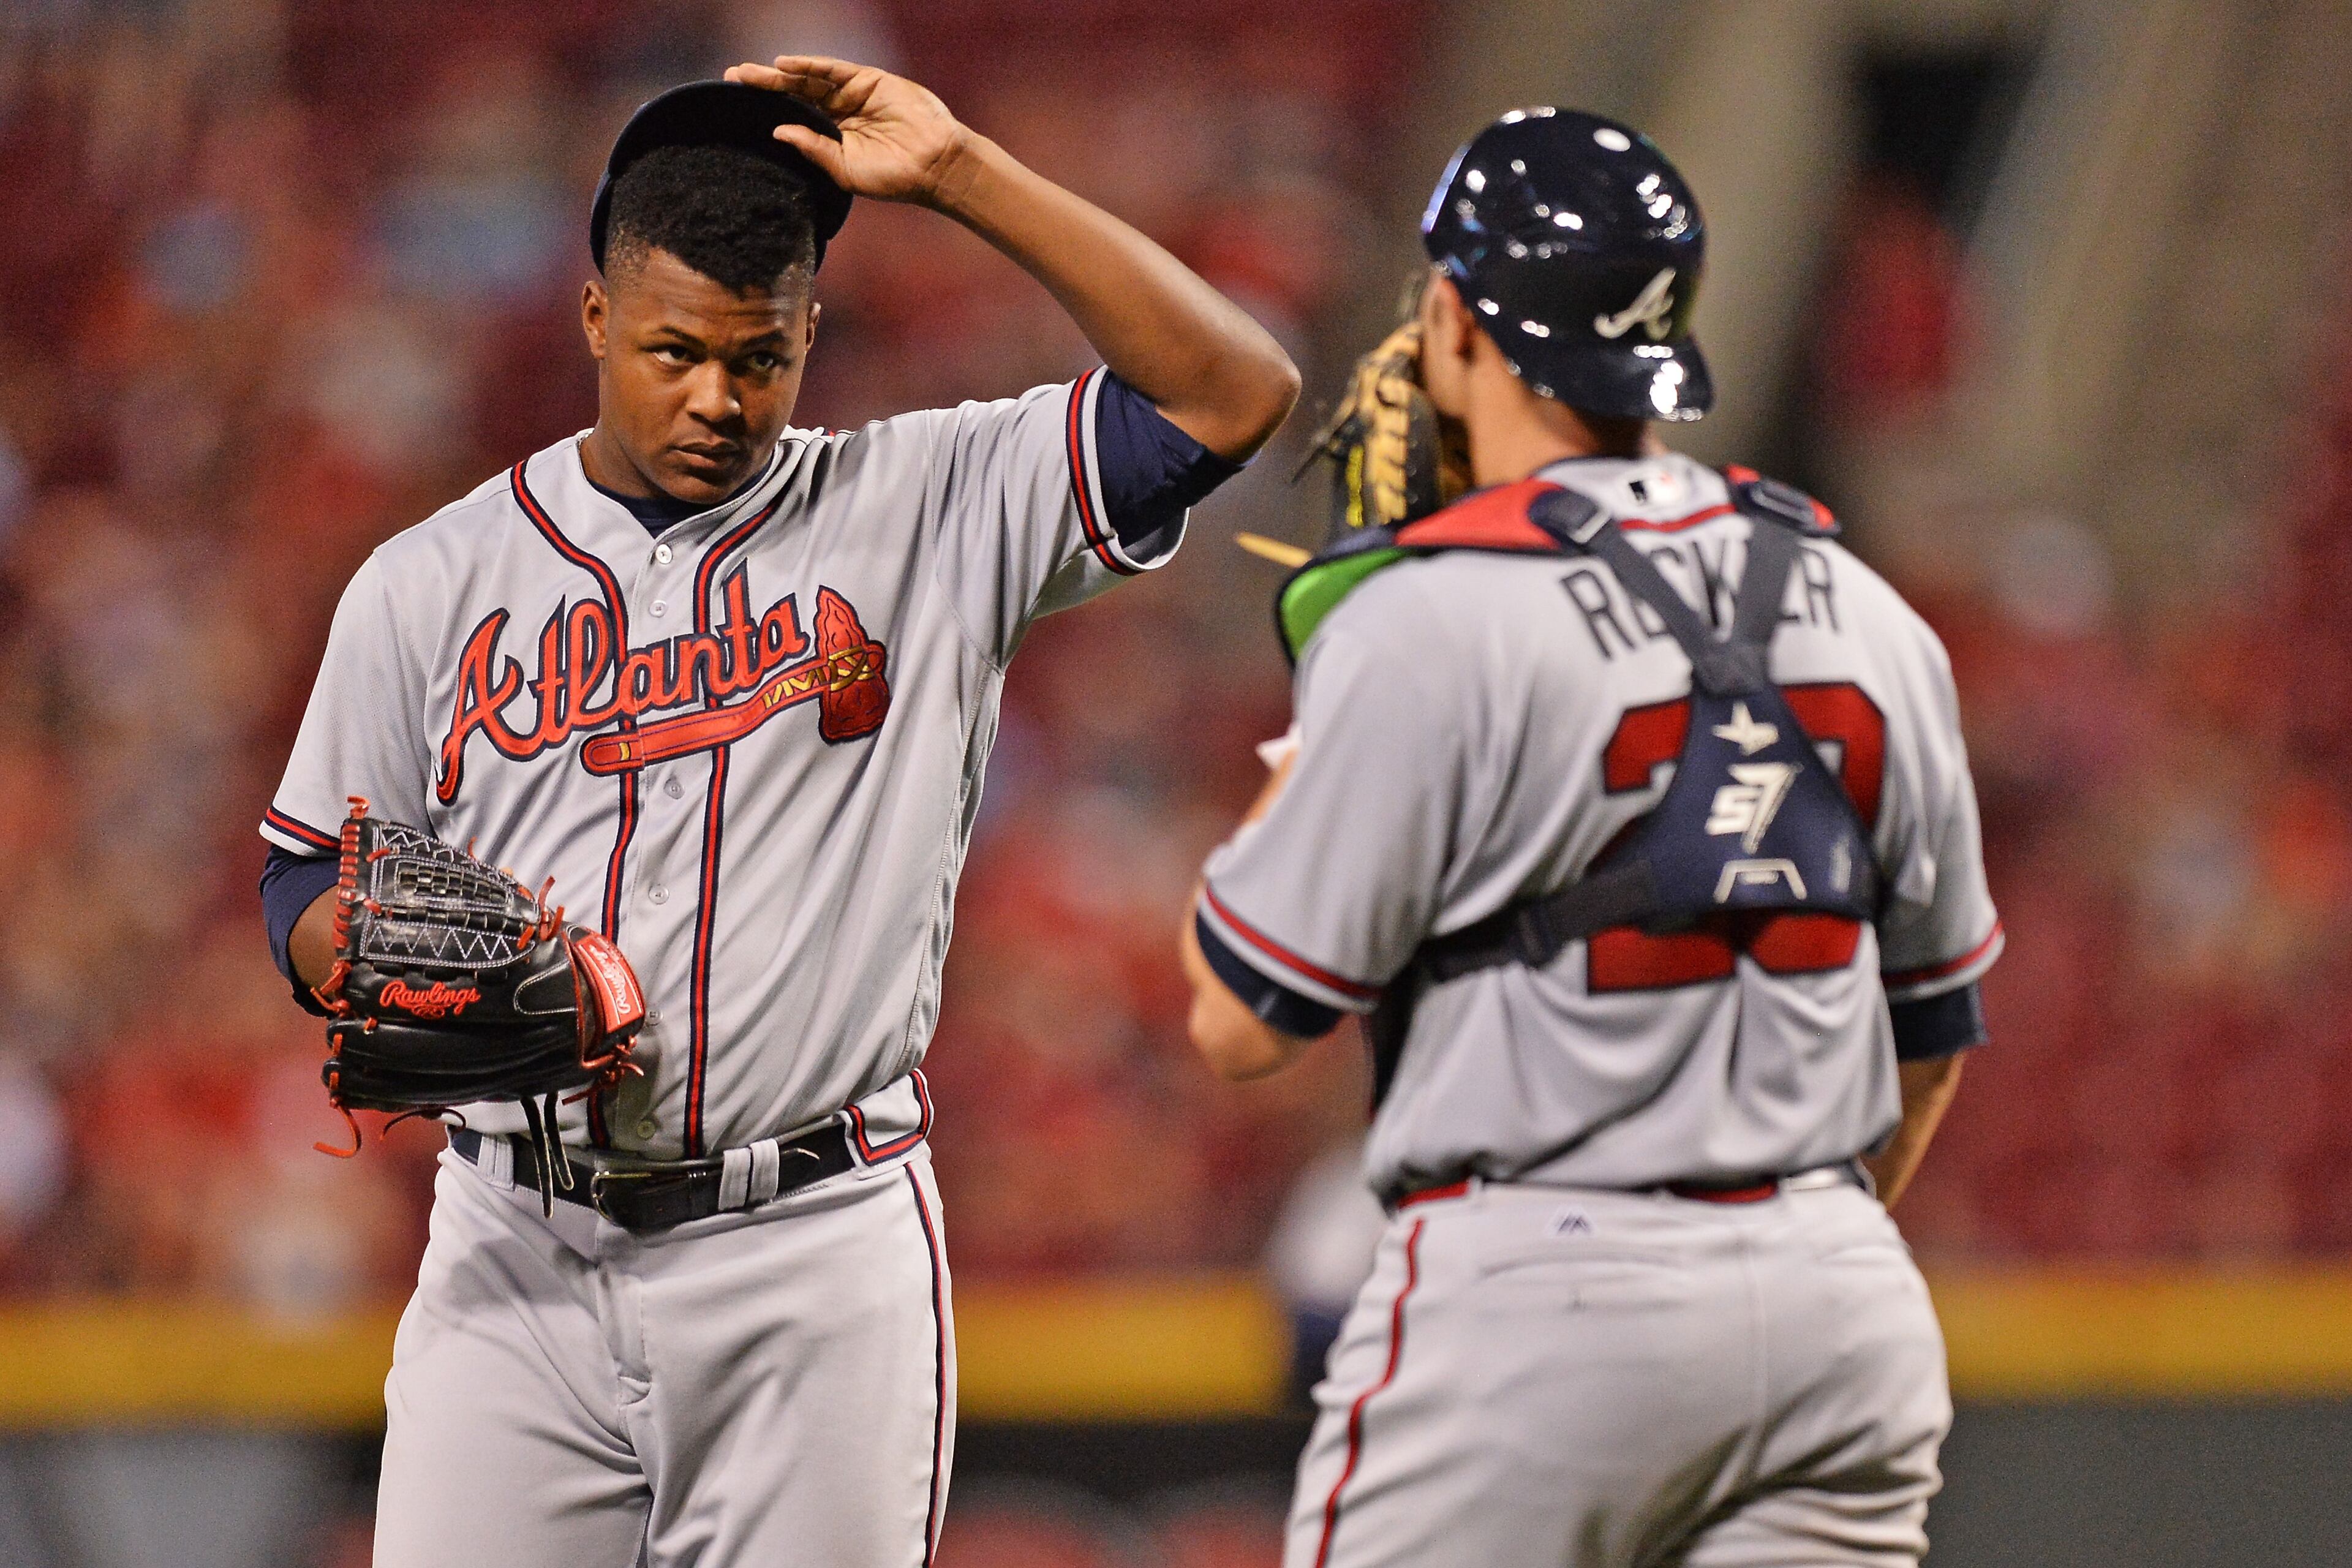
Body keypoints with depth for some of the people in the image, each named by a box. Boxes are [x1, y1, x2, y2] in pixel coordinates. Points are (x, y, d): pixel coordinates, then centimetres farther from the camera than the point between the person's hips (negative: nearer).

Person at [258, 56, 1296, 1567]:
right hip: (519, 1259, 1)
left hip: (817, 1267, -1)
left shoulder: (929, 512, 5)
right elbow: (311, 884, 14)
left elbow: (1234, 392, -6)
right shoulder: (433, 582, 10)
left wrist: (959, 175, -7)